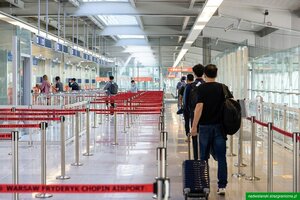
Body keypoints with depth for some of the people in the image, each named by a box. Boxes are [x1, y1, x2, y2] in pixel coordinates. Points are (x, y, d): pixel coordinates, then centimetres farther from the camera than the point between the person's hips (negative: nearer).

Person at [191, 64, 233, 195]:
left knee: (204, 157, 10)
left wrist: (194, 126, -12)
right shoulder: (223, 88, 4)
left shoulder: (201, 88, -7)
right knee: (221, 157, 4)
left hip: (205, 126, -2)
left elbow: (199, 107, -15)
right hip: (220, 126, 2)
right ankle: (222, 186, 1)